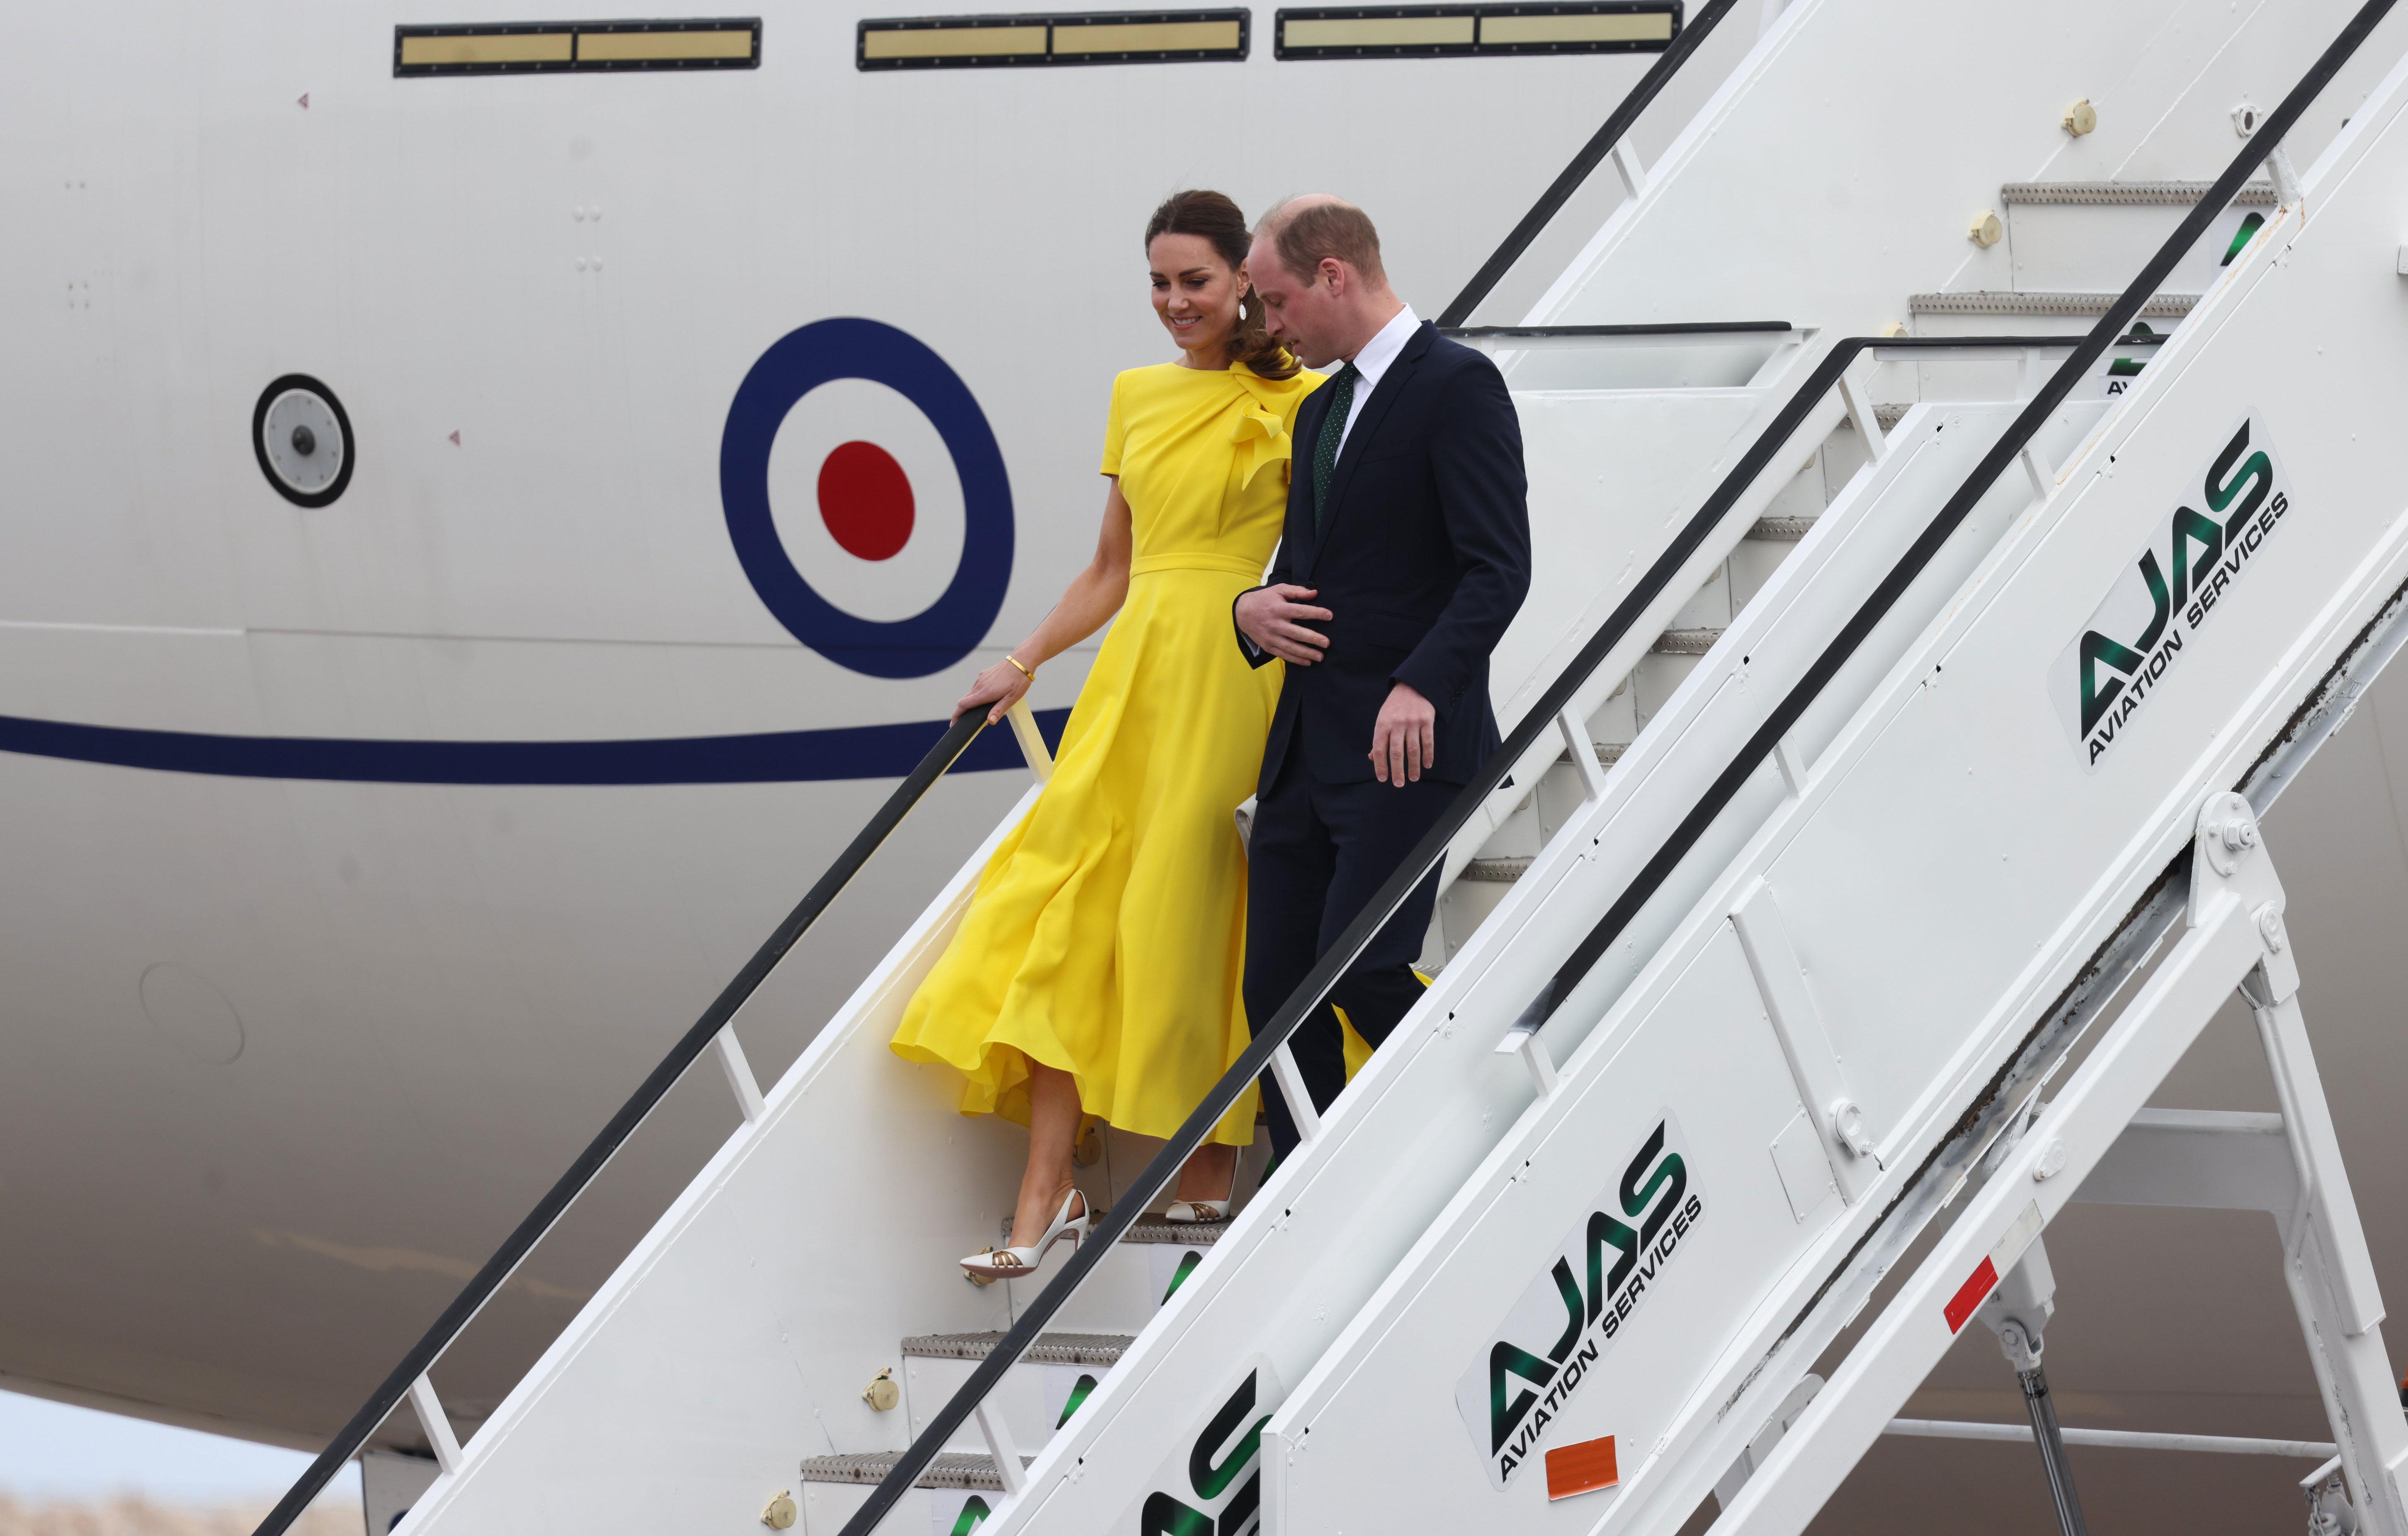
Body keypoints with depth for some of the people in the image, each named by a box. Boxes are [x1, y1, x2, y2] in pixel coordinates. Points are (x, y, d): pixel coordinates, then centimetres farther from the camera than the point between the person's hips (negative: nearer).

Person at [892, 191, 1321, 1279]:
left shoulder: (1295, 401, -2)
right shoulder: (1138, 396, 14)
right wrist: (1026, 663, 10)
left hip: (1236, 669, -5)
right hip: (1135, 664, 5)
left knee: (1196, 909, -1)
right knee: (1072, 907, -4)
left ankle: (1213, 1161, 16)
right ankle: (1048, 1197, -5)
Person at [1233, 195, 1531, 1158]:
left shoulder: (1457, 385, -8)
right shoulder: (1322, 411, 21)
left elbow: (1499, 569, -17)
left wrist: (1422, 688, -29)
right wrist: (1253, 609, 5)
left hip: (1406, 744, -9)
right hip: (1305, 746, 9)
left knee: (1361, 967, -18)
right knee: (1277, 986, 4)